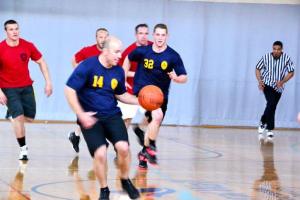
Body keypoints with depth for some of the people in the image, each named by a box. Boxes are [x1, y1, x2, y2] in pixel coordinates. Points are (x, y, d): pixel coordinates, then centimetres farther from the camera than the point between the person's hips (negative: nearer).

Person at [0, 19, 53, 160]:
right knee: (18, 117, -16)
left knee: (29, 118, 8)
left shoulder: (28, 46, -9)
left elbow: (41, 62, 4)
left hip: (26, 86, 4)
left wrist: (48, 82, -2)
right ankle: (23, 148, -3)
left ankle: (13, 114, 43)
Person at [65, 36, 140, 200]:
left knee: (123, 147, -17)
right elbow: (69, 90, -14)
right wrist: (81, 115, -19)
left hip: (112, 115, 4)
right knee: (100, 153, -18)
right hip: (90, 117, -4)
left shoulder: (118, 71, 2)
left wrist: (139, 101, 3)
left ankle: (125, 181, 11)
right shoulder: (87, 66, -14)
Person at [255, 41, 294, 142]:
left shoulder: (286, 59, -9)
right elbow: (257, 69, 5)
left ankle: (263, 124, 22)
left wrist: (282, 81, -19)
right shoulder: (266, 57, -8)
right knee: (271, 104, -20)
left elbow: (291, 72, -5)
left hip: (278, 87, 3)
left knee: (272, 108, 5)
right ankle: (269, 129, -12)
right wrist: (260, 81, -8)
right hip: (267, 84, -3)